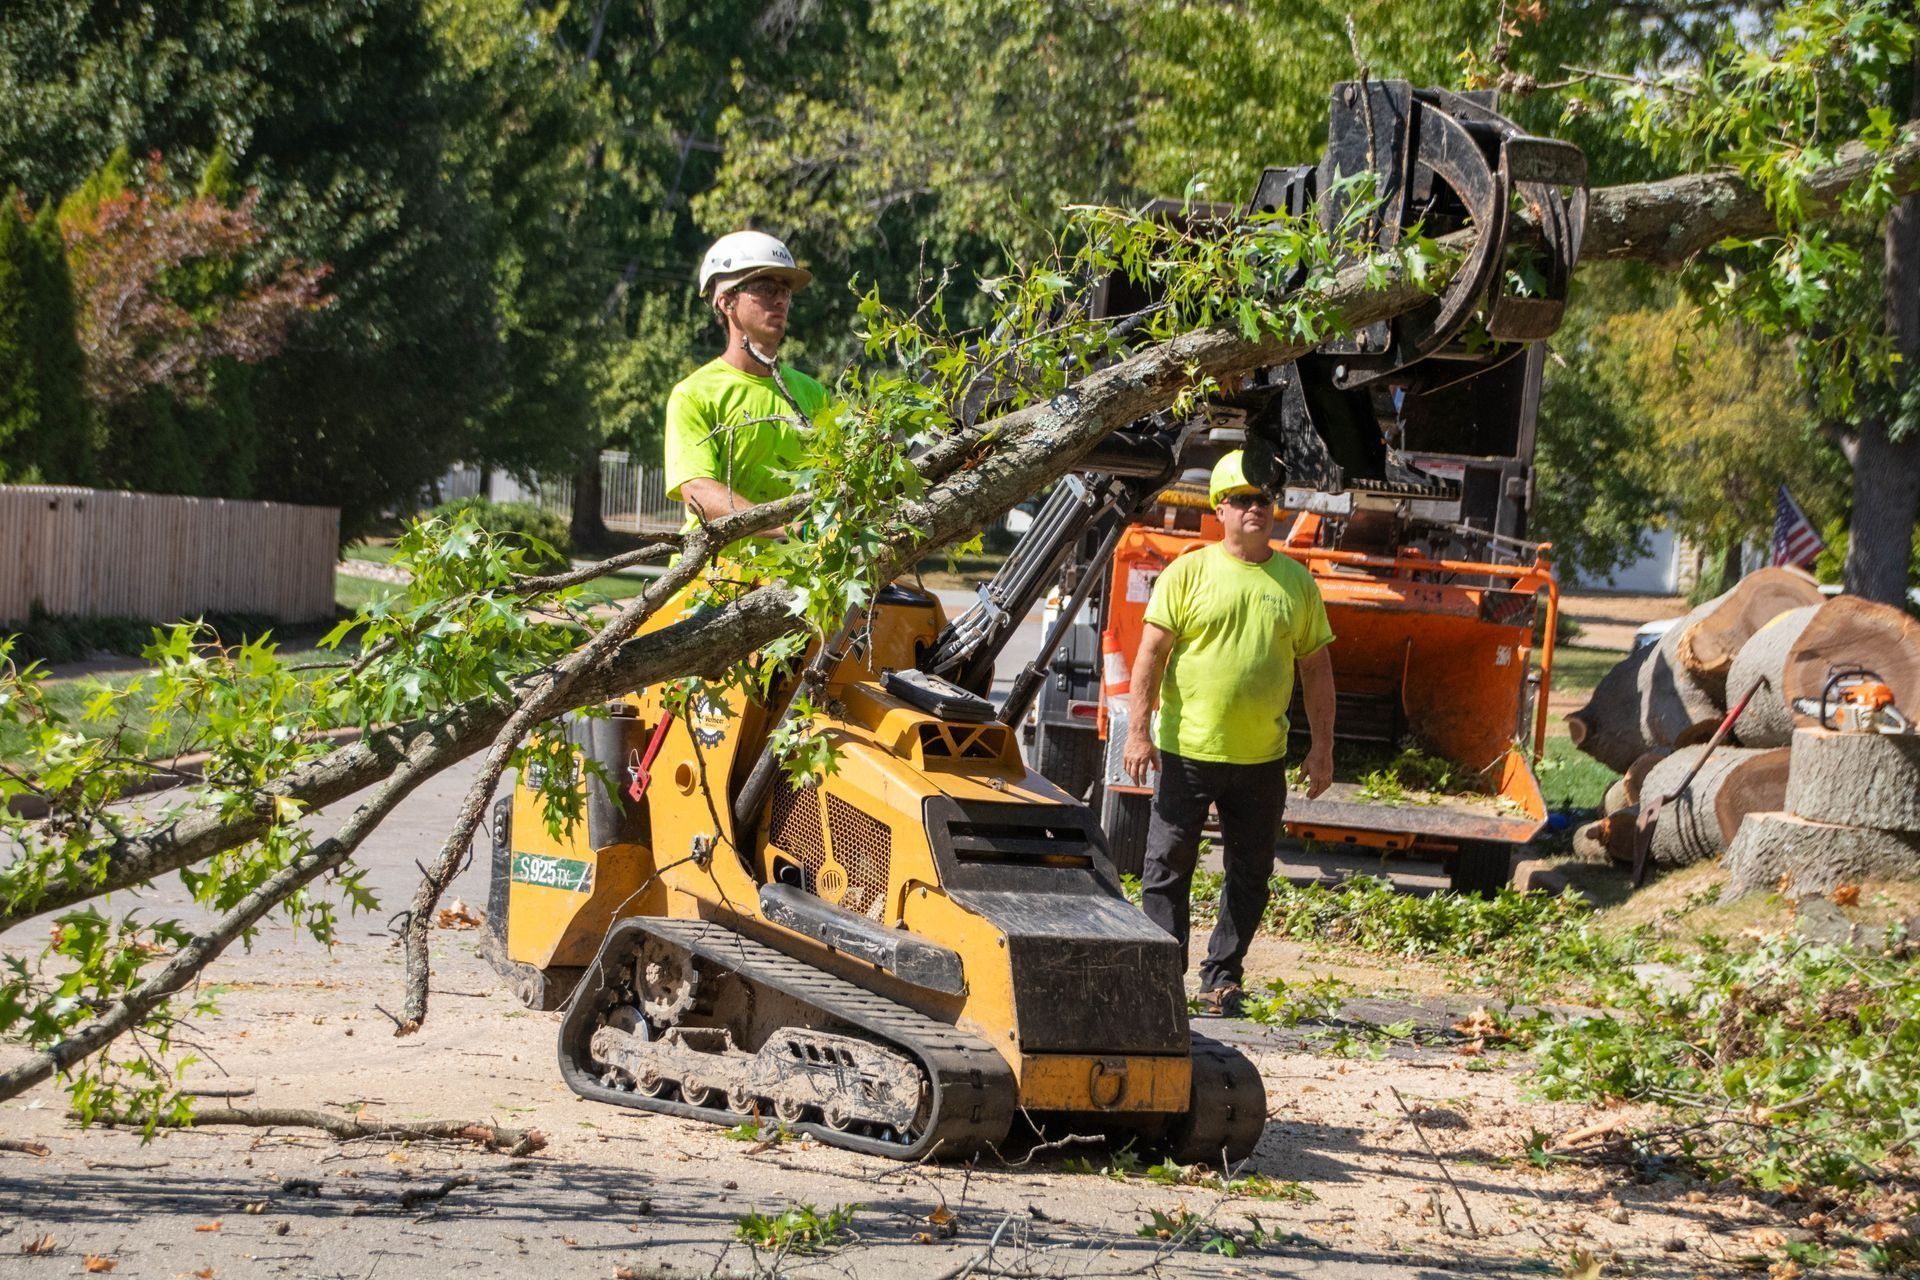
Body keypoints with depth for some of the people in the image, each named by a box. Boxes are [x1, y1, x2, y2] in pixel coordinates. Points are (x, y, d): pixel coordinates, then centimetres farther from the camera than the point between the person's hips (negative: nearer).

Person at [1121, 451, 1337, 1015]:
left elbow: (1316, 667, 10)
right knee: (1168, 867, 1)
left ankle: (1222, 977, 19)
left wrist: (1321, 747, 5)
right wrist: (1138, 731, -10)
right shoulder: (1188, 573, -1)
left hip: (1263, 757, 3)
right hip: (1188, 750, -3)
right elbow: (1151, 653, -3)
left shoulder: (1296, 582, 7)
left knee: (1250, 874, 8)